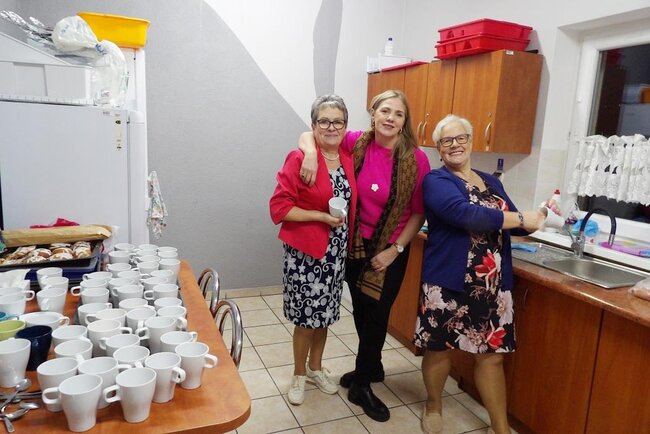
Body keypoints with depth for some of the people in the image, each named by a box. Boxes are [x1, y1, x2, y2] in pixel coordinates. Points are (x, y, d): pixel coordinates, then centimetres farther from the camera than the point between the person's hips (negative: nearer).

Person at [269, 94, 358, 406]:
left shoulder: (348, 159, 4)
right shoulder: (299, 159, -14)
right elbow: (279, 207, -17)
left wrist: (347, 242, 5)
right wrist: (321, 216, -21)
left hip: (336, 251, 6)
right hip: (305, 252, -5)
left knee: (325, 314, 18)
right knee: (306, 318, 6)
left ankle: (316, 367, 40)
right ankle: (299, 374, 31)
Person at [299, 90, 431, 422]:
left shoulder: (417, 159, -15)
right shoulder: (357, 143, -8)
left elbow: (419, 212, -9)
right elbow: (309, 134, -1)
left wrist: (395, 250, -12)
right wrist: (311, 152, -22)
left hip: (390, 251, -3)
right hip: (356, 244, 3)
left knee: (376, 313, 8)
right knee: (360, 311, 17)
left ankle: (362, 385, 29)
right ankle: (371, 368, 44)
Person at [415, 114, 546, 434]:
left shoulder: (491, 182, 15)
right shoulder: (435, 181, -6)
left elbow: (511, 224, 21)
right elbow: (467, 215, -24)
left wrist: (540, 217, 0)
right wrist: (522, 219, -17)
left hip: (494, 285, 5)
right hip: (448, 282, -5)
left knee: (492, 354, 11)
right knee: (439, 348, 9)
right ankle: (433, 406, 36)